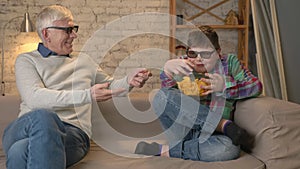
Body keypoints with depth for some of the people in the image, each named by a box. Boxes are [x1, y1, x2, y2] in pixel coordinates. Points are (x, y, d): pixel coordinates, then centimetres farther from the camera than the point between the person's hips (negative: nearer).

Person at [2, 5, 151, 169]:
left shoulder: (84, 61, 26)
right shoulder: (26, 60, 12)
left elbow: (110, 86, 35)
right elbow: (34, 97, -7)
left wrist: (129, 80, 9)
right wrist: (88, 95, -18)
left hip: (73, 131, 1)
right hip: (29, 126, 0)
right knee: (43, 115, -40)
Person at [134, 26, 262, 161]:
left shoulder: (229, 62, 10)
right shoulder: (184, 64, 12)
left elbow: (256, 86, 0)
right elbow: (166, 92, 0)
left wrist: (225, 85, -16)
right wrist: (167, 70, -20)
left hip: (212, 135, -1)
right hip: (184, 129, 1)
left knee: (230, 149, -37)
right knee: (161, 97, -28)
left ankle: (165, 150, -21)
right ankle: (225, 125, -22)